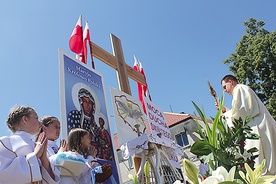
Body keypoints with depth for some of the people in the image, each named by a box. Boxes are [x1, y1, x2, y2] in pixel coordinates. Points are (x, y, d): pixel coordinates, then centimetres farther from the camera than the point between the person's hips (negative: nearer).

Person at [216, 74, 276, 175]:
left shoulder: (239, 89, -3)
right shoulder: (242, 90, 26)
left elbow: (241, 111, -16)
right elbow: (244, 114, 26)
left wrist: (228, 114, -1)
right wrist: (225, 109, 20)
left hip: (258, 127, -10)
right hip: (256, 127, 10)